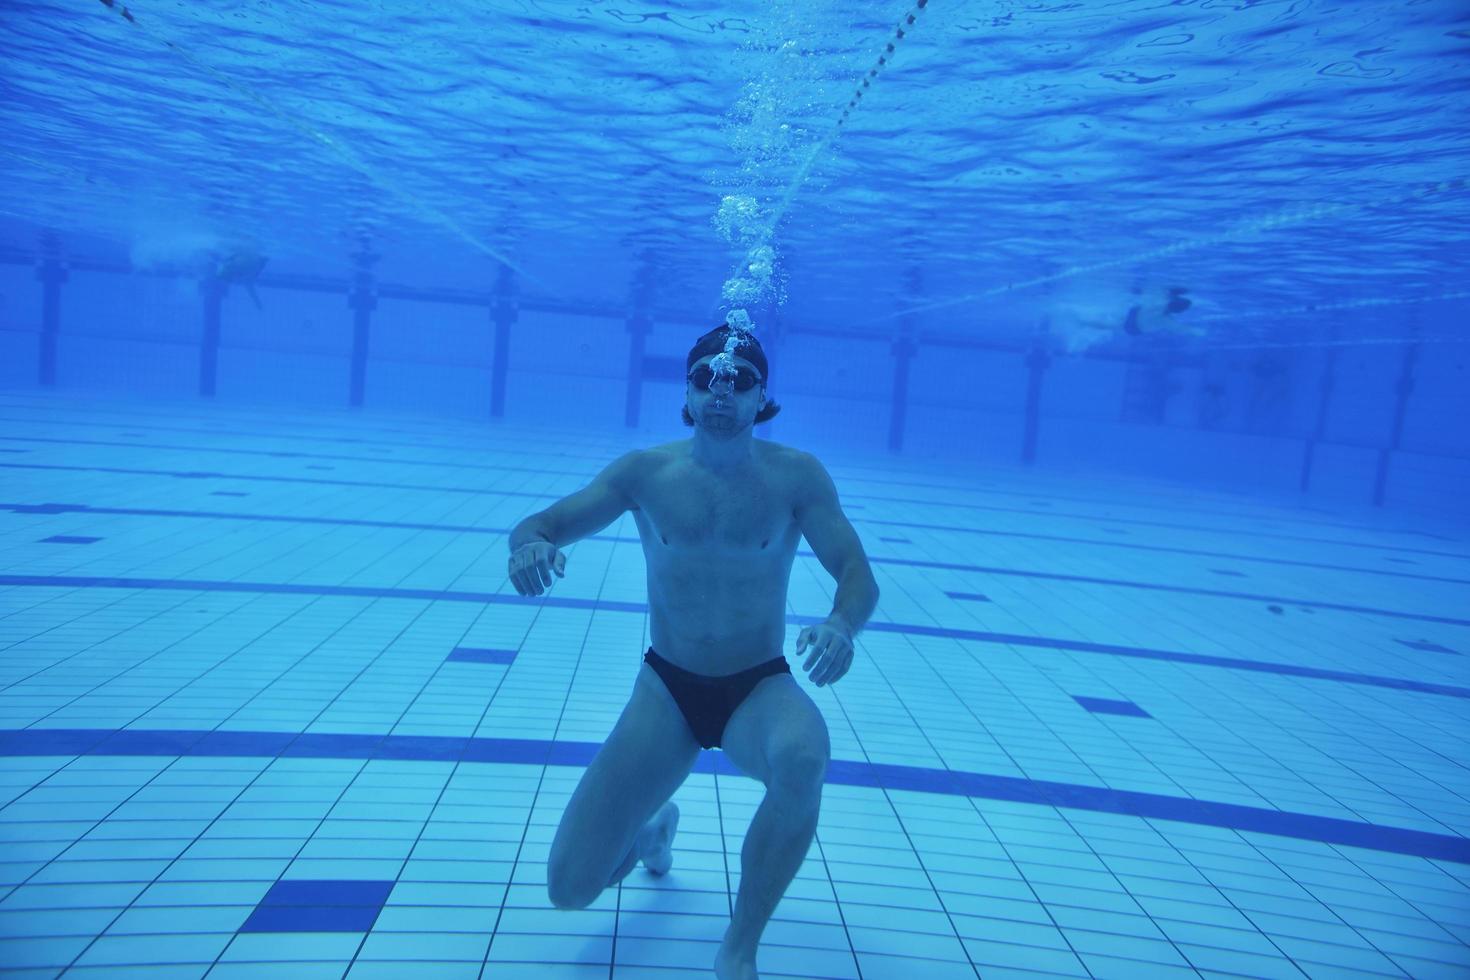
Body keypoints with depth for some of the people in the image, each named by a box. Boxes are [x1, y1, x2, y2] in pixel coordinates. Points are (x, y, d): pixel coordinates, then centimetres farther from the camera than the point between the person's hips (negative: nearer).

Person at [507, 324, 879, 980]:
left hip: (760, 689, -1)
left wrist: (841, 625, -34)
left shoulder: (797, 476, -6)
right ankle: (651, 830, 34)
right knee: (570, 889, -4)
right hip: (667, 690, 2)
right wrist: (532, 543, -28)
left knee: (804, 757, -39)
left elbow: (858, 575, -10)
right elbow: (540, 524, -2)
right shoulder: (646, 472, -3)